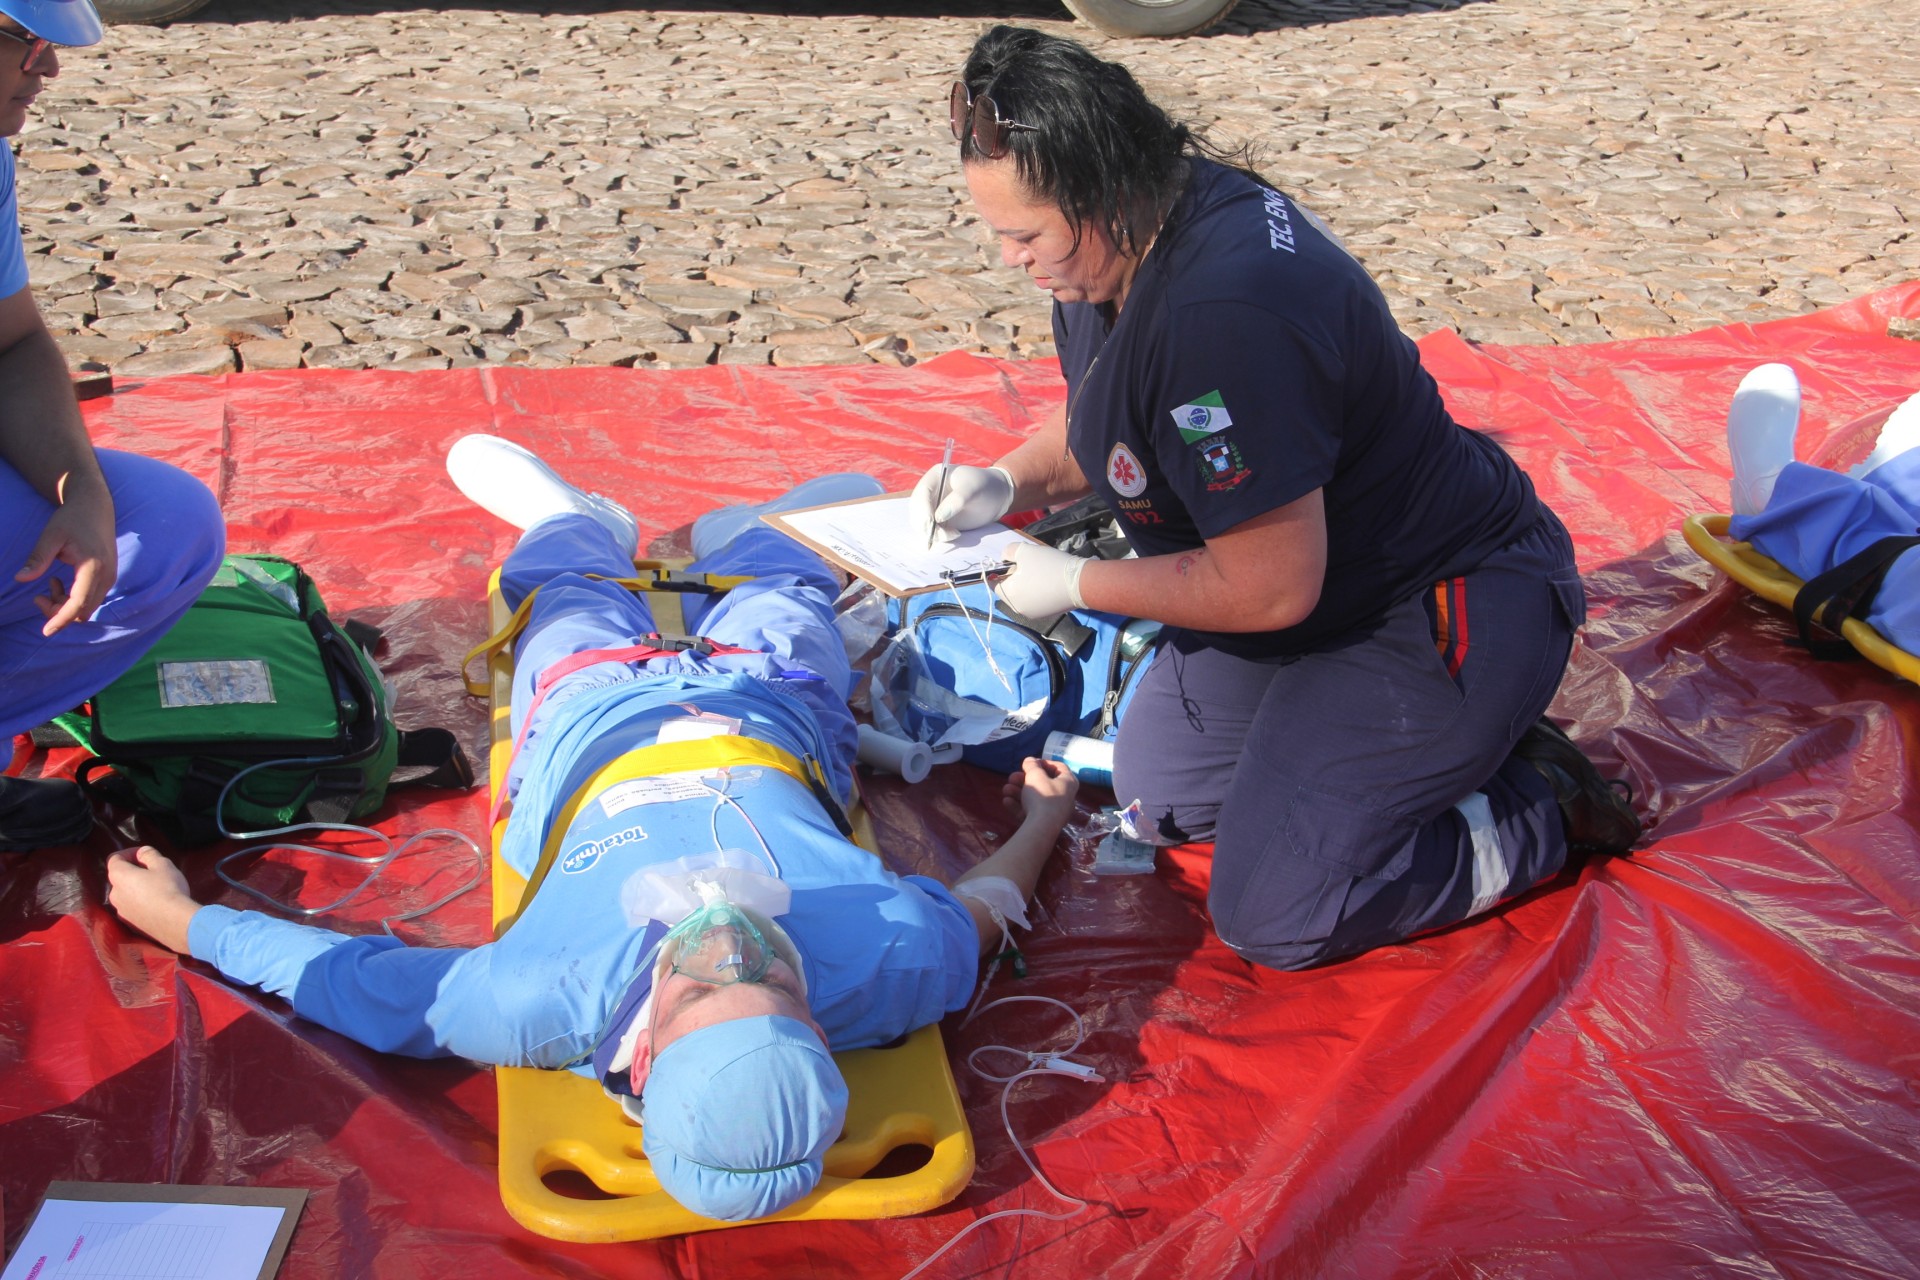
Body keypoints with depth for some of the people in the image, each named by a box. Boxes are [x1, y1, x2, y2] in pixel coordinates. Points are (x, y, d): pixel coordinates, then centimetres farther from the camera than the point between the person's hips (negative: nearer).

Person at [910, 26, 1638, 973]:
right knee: (1157, 797, 16)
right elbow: (1096, 422, 16)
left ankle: (1542, 811, 5)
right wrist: (1009, 484, -4)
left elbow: (1270, 590, -28)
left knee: (1268, 916, -13)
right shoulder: (1122, 238, -3)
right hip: (1331, 580, 10)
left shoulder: (1223, 314, -35)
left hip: (1449, 611, -10)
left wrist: (1074, 585, -16)